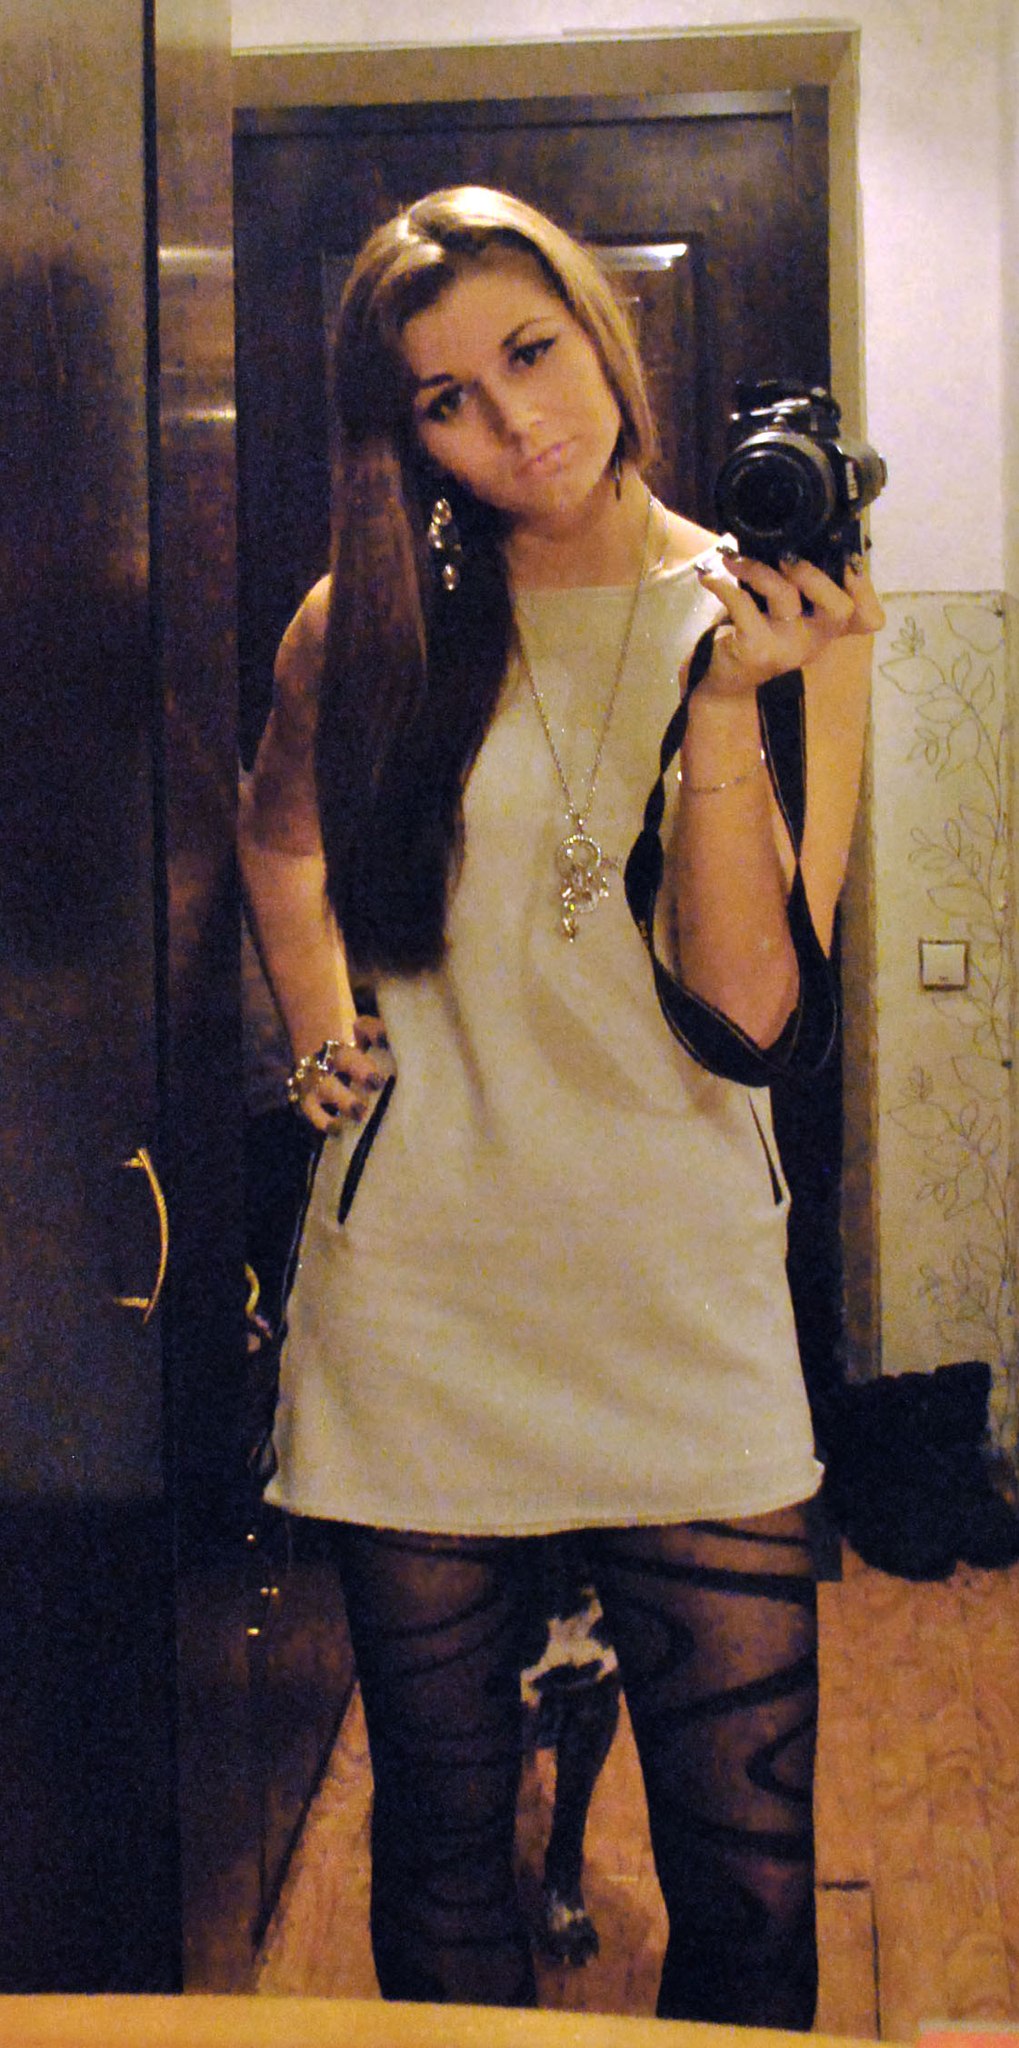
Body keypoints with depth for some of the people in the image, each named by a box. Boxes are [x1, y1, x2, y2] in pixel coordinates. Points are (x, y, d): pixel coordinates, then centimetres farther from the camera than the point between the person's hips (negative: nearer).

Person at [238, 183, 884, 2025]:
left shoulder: (783, 618, 0)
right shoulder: (369, 623, 2)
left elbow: (746, 1005, -10)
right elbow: (279, 834, 24)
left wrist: (733, 700, -18)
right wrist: (324, 1033, 10)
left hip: (688, 1316, 0)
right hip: (421, 1303, 1)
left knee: (751, 1874, 4)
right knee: (440, 1851, 13)